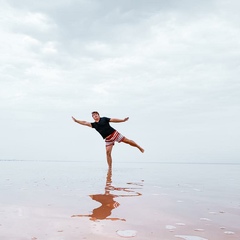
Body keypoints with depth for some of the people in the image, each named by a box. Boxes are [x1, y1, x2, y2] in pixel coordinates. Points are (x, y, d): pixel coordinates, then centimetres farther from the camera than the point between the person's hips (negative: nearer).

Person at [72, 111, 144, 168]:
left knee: (127, 141, -1)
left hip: (114, 133, -2)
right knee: (108, 153, -6)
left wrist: (123, 120, -6)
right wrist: (76, 121, -8)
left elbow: (113, 120, 1)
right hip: (108, 139, 2)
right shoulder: (94, 124, 9)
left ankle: (139, 147, 19)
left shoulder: (104, 119, 3)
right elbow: (85, 123, 1)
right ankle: (110, 168, 2)